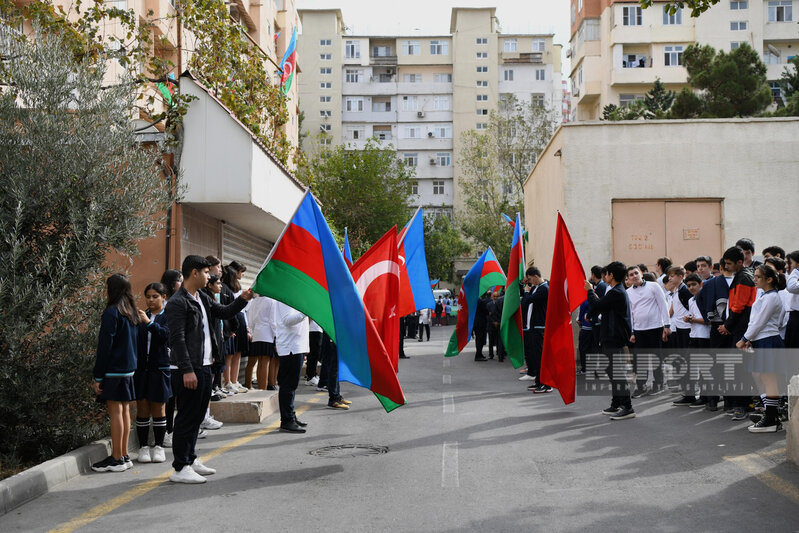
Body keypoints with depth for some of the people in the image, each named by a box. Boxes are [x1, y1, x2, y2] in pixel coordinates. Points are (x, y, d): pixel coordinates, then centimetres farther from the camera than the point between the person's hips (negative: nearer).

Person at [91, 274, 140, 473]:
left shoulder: (111, 313, -13)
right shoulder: (131, 312, 11)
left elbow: (105, 346, -14)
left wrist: (97, 376, -11)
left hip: (113, 370, -8)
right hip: (129, 368, 8)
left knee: (115, 412, -4)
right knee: (124, 411, 11)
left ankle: (116, 459, 0)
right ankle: (124, 456, 17)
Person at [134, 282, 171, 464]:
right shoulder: (141, 316, 9)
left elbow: (166, 335, -18)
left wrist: (149, 323, -28)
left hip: (160, 367, -3)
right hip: (141, 367, 3)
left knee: (158, 409, 6)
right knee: (142, 409, 5)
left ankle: (159, 447, 15)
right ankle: (143, 447, 14)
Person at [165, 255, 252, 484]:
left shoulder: (202, 298, 14)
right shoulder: (177, 303, -14)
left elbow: (225, 312, 26)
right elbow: (177, 339, -19)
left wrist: (242, 300, 9)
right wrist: (187, 370, -23)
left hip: (204, 367, 10)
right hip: (189, 370, -9)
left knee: (197, 415, 17)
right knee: (187, 417, -4)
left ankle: (190, 459, 29)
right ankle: (180, 469, 3)